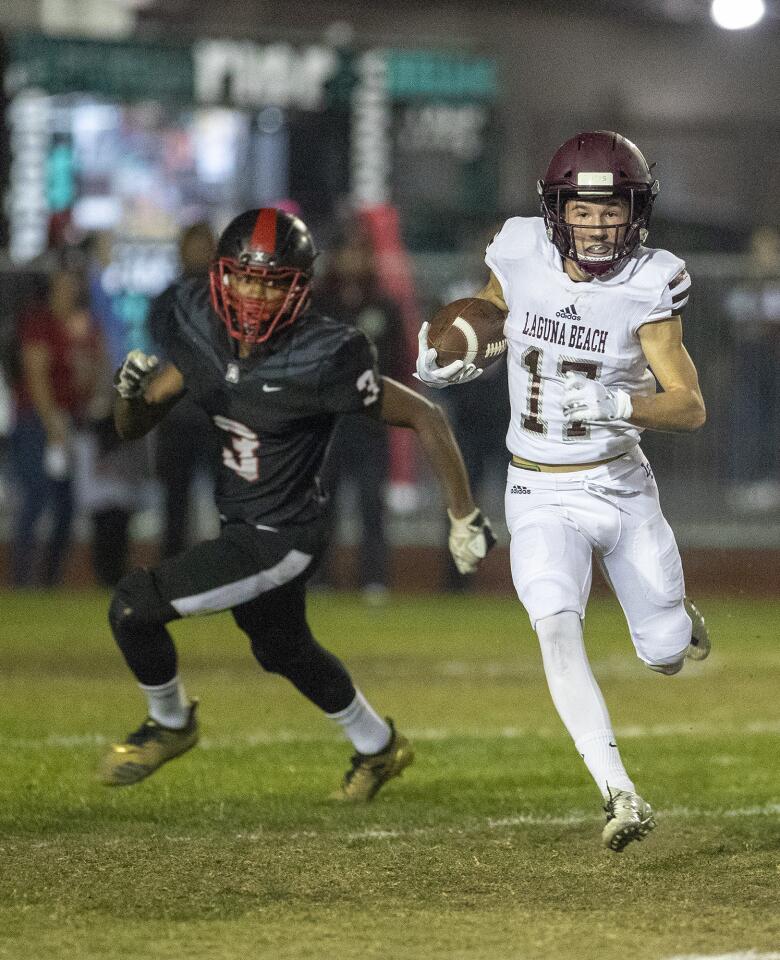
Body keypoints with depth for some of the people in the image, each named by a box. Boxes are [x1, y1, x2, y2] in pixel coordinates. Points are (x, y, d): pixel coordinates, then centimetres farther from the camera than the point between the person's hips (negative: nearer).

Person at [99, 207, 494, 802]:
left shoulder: (322, 360, -27)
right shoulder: (204, 334, -10)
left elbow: (425, 418, -20)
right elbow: (133, 427, -2)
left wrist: (465, 520, -16)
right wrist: (132, 389, -25)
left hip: (280, 539, -7)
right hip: (239, 524, 7)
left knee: (134, 607, -13)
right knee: (282, 647, 29)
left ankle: (171, 725, 18)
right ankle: (378, 747, 54)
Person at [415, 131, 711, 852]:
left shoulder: (647, 286, -15)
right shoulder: (521, 253, -9)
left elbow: (692, 407, -18)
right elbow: (487, 312, 15)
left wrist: (614, 404, -36)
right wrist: (446, 361, -6)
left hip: (622, 486, 0)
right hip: (543, 498, 0)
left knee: (667, 656, 10)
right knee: (556, 628, -26)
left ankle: (671, 616, 48)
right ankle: (619, 793, -31)